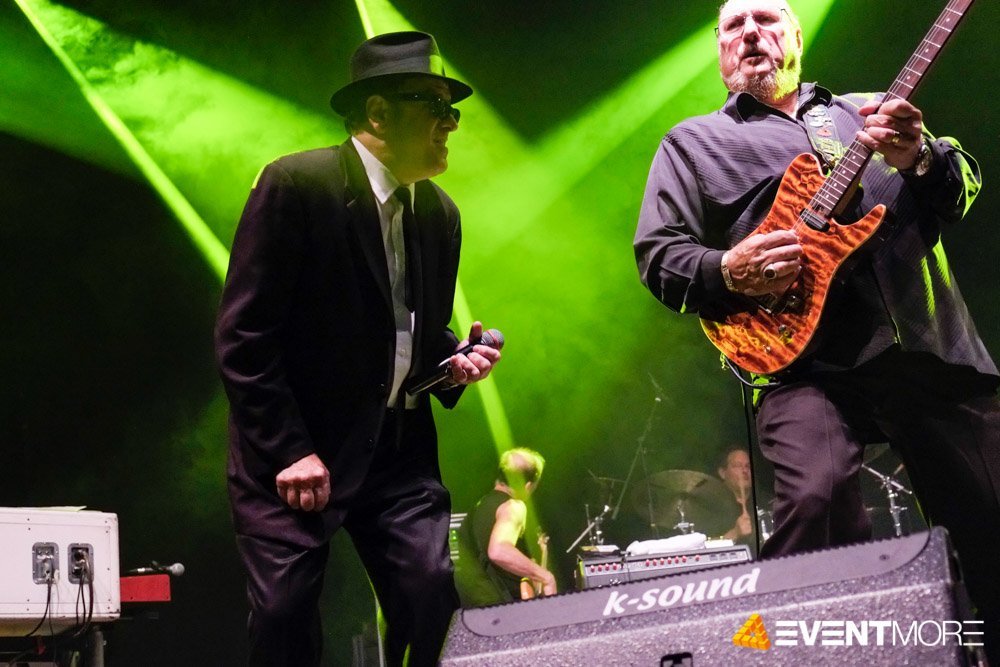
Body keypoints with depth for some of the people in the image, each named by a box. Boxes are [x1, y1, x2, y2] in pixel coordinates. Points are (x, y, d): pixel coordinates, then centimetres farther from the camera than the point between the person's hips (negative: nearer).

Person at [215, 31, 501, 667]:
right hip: (291, 452, -5)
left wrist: (454, 360, -2)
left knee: (433, 601, -7)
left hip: (400, 448, 5)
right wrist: (289, 452, -17)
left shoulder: (440, 214, 9)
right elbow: (243, 335, -14)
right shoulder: (295, 185, -12)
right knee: (285, 615, -6)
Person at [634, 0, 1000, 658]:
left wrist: (919, 157, -9)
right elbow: (657, 255, 9)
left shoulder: (868, 111, 22)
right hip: (806, 362, -3)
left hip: (933, 347, 3)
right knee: (816, 498, -30)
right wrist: (729, 272, -12)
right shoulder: (691, 143, 17)